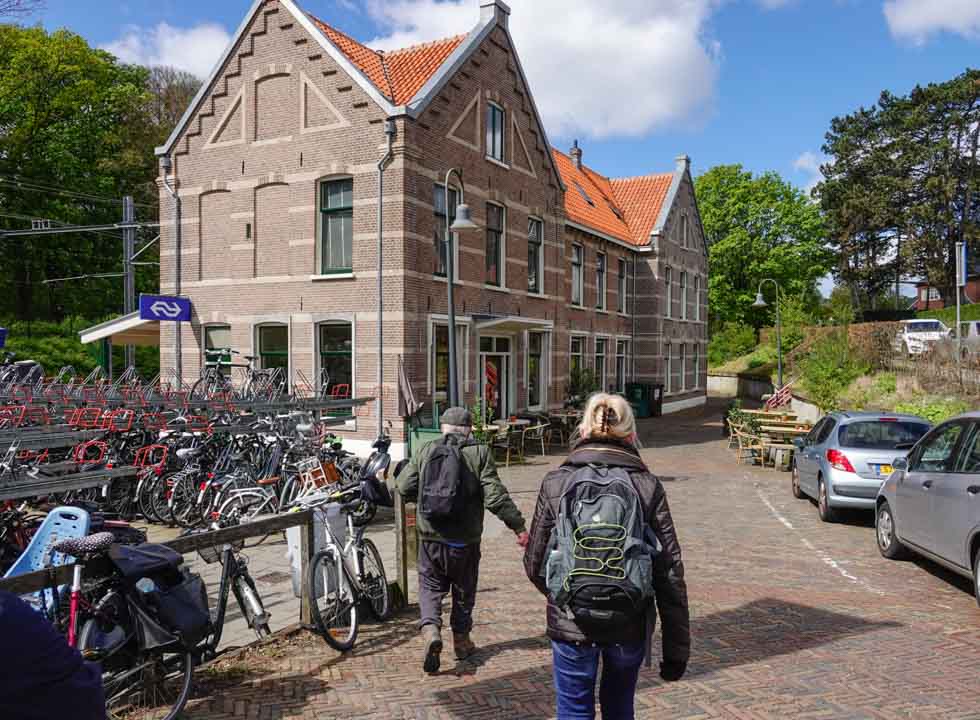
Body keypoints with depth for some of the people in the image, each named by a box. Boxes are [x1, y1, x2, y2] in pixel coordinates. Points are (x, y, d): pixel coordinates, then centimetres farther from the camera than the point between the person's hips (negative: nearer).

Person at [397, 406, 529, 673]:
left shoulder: (426, 451, -1)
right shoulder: (479, 453, -9)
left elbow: (404, 487, 1)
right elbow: (496, 496, -15)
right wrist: (519, 526, -8)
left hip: (430, 537, 1)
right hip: (465, 540, -1)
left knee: (430, 585, 15)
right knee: (464, 590, 18)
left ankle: (431, 630, -7)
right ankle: (461, 641, 30)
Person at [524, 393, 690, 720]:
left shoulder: (556, 483, -6)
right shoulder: (647, 486, -5)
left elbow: (534, 564, 0)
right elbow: (670, 574, -6)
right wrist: (677, 648, 2)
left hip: (570, 624, -1)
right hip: (630, 625, 1)